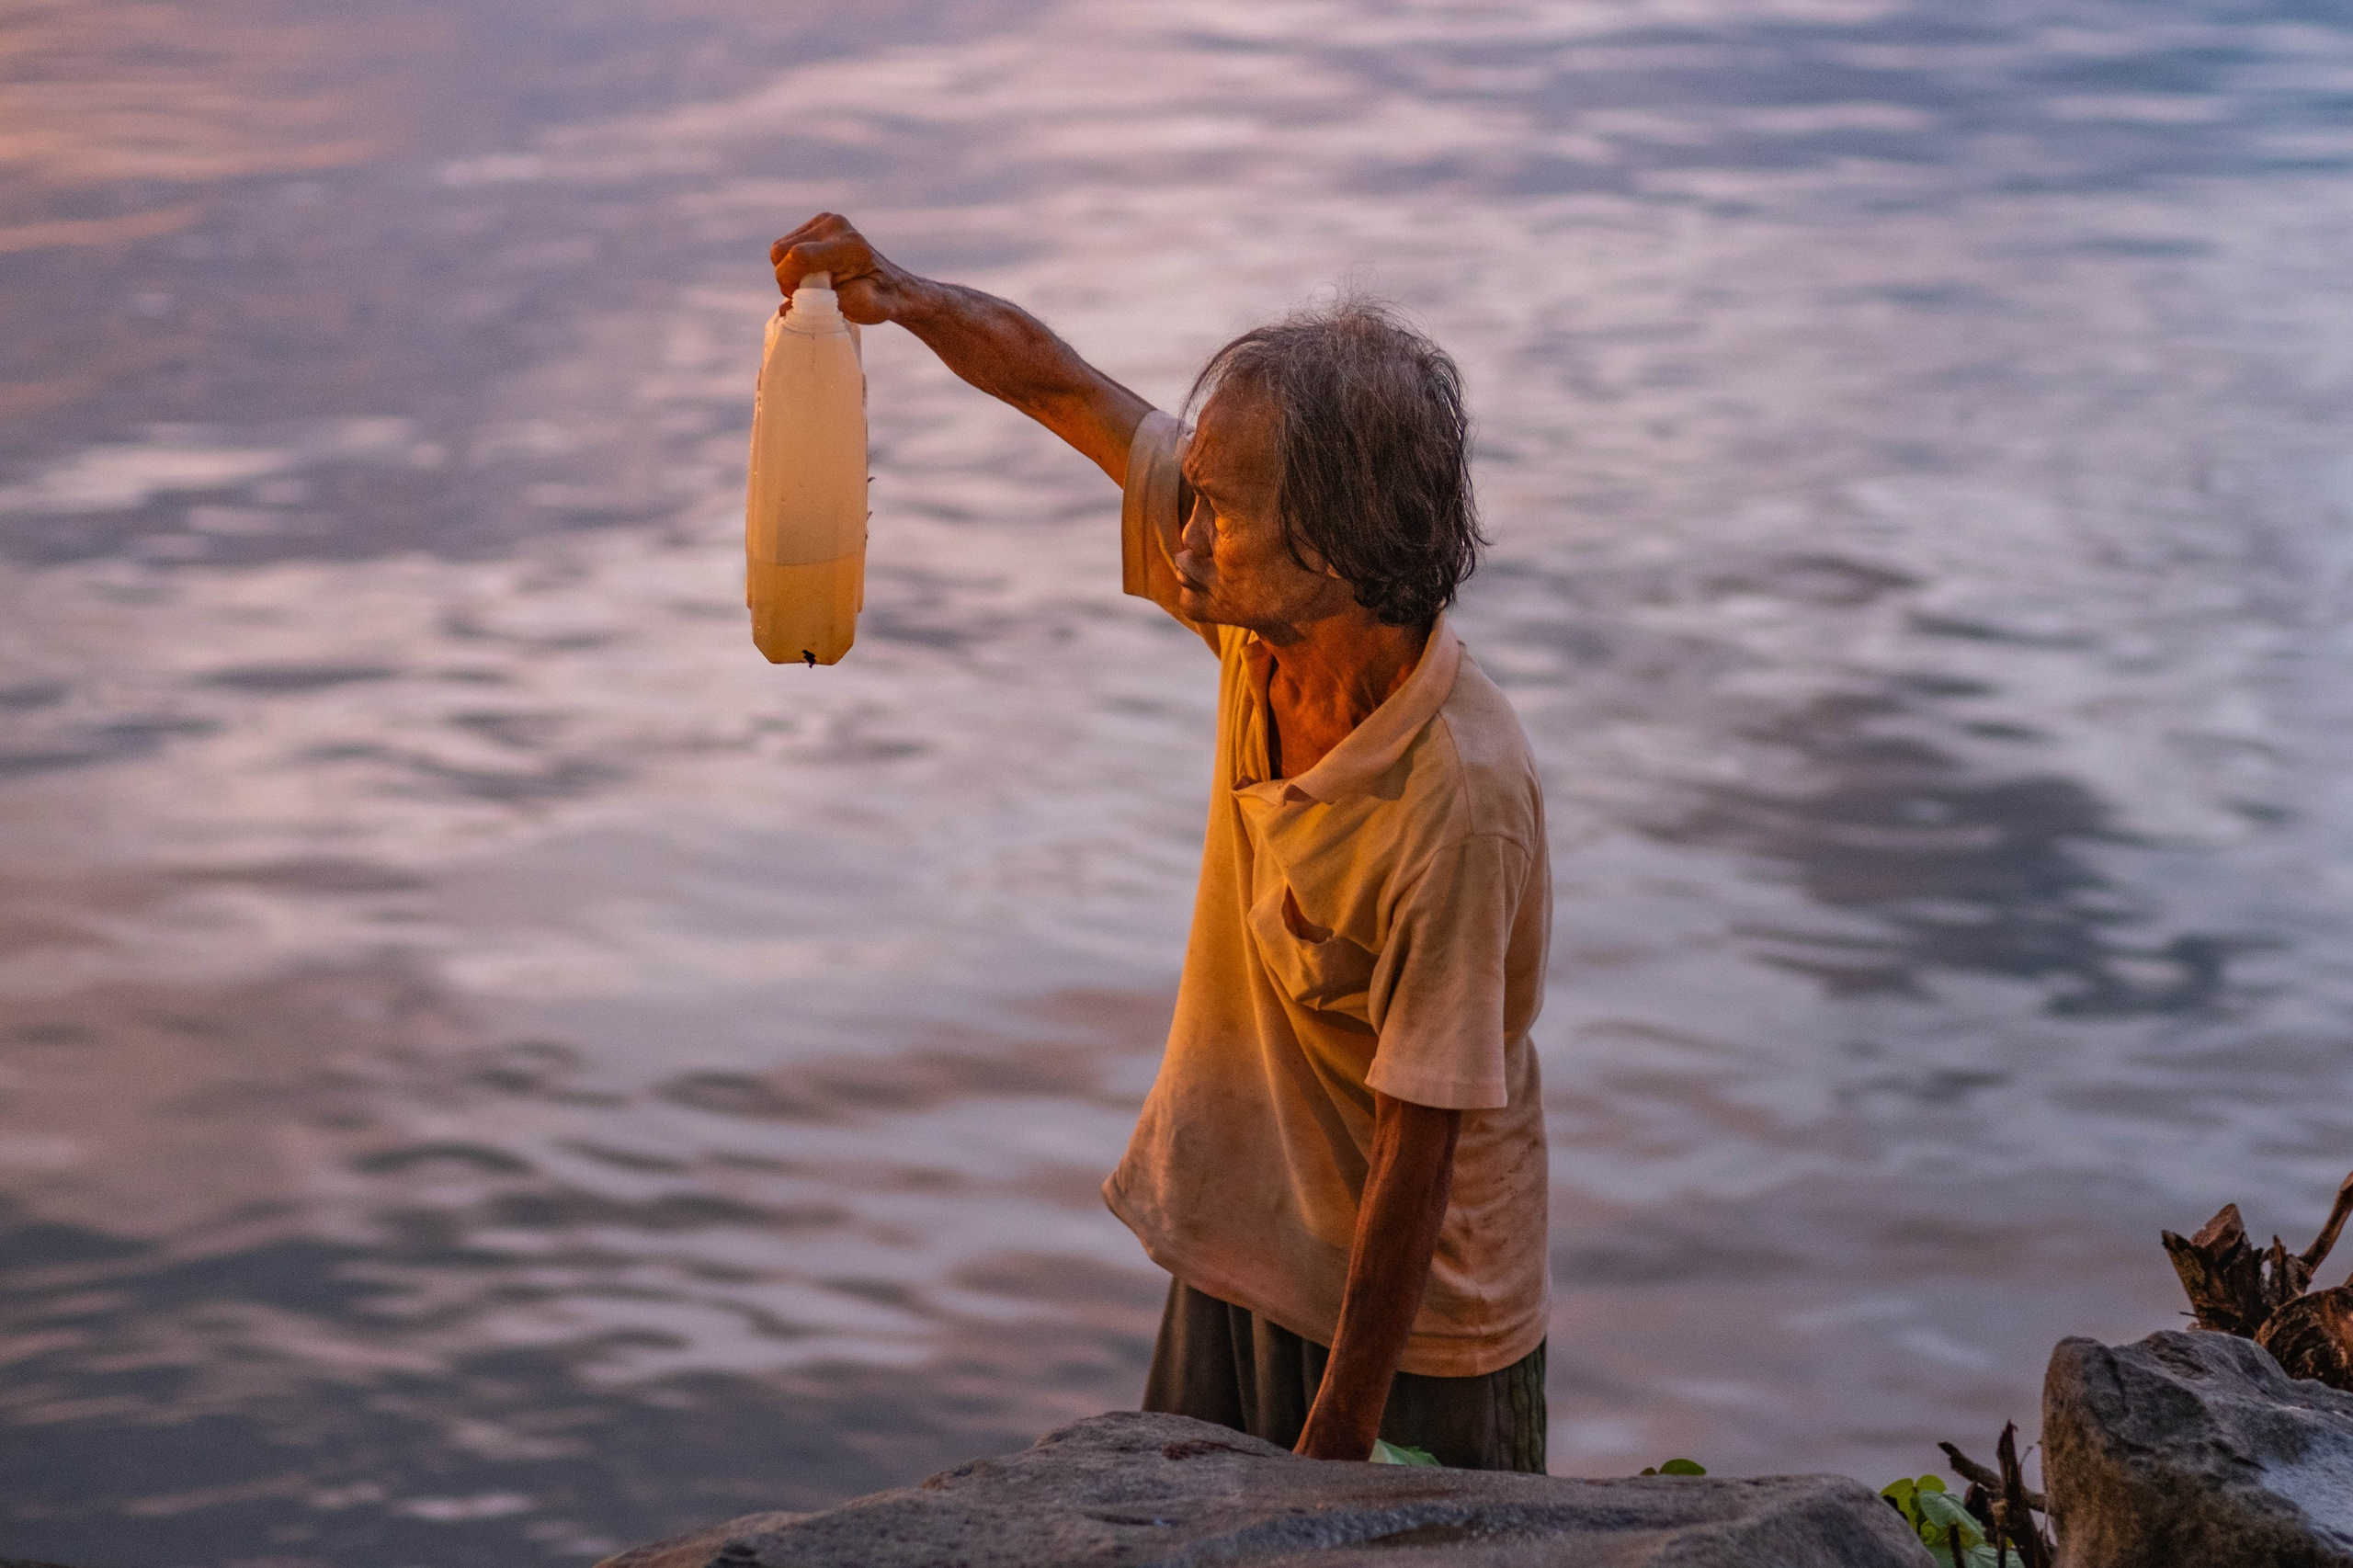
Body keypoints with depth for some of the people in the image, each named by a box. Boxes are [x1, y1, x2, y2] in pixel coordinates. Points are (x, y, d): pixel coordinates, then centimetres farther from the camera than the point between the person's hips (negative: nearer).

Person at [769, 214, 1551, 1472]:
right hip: (1239, 1262, 7)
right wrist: (900, 296, -13)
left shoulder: (1459, 798, -31)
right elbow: (1061, 387, 4)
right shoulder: (1264, 607, -11)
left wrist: (1335, 1450, -21)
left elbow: (1416, 1150, -26)